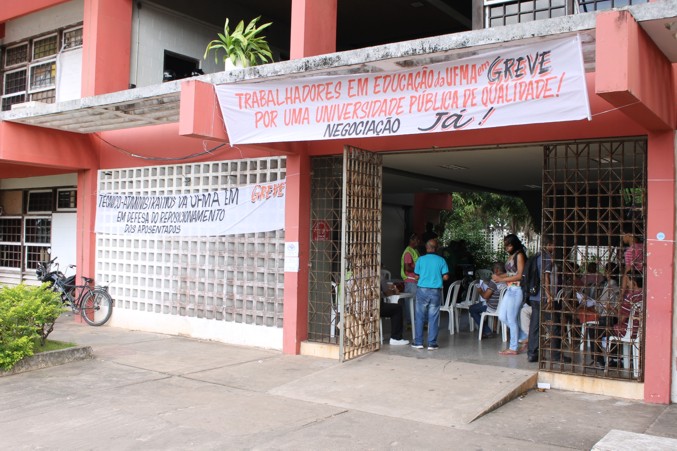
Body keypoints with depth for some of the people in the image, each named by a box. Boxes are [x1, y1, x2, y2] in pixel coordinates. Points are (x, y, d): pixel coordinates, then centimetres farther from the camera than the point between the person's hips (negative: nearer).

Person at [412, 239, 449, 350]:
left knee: (420, 317, 8)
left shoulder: (420, 259, -2)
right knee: (433, 318, 5)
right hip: (436, 291, 0)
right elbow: (446, 277, -3)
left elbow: (417, 276, 0)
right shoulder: (441, 260, -1)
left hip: (422, 290, 0)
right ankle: (432, 343, 7)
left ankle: (418, 342, 11)